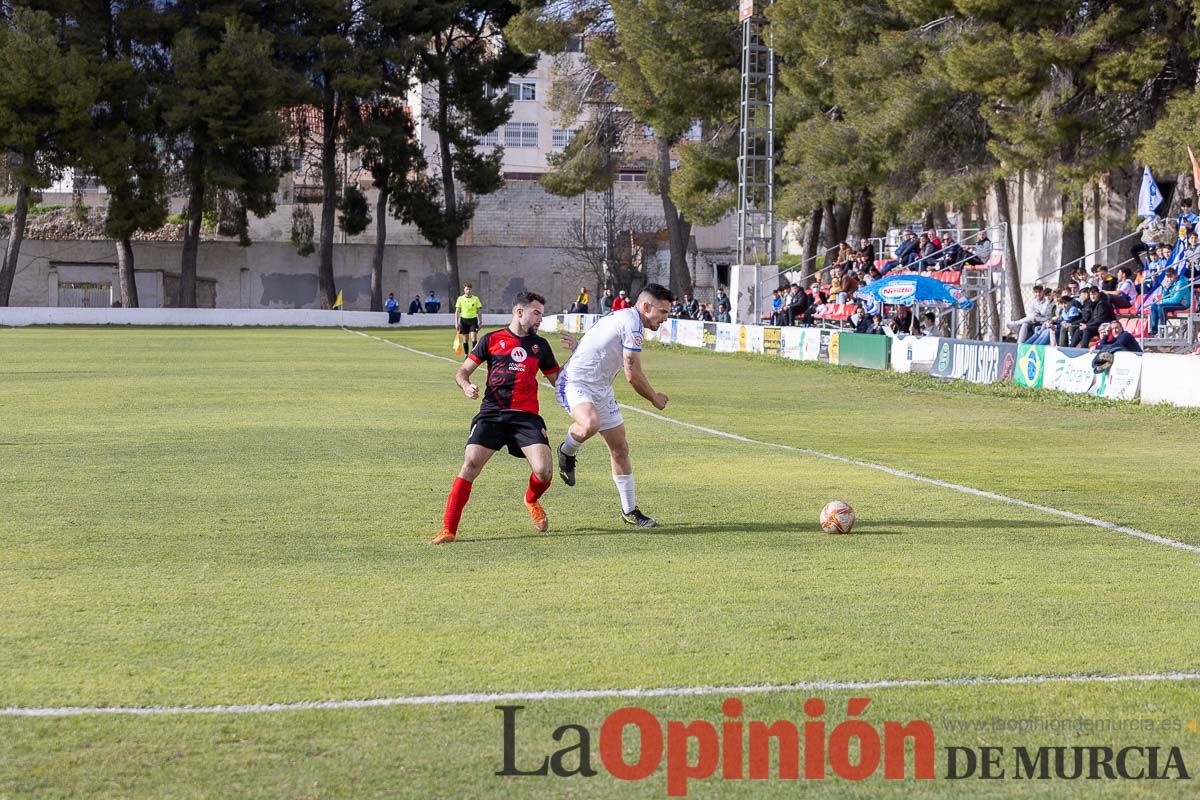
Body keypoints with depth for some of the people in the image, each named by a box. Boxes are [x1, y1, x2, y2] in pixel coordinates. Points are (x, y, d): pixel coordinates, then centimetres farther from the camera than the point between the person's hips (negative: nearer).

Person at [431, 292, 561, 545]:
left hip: (526, 416, 2)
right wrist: (466, 386, -12)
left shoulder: (540, 345, 17)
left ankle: (532, 500, 23)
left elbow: (558, 379, 25)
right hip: (491, 414, -2)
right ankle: (448, 530, -11)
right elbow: (462, 371, 11)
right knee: (470, 464, -17)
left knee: (544, 471, -15)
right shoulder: (491, 340, 10)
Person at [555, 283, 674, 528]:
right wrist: (654, 398, -3)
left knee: (620, 449, 10)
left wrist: (579, 347, 42)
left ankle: (630, 510, 19)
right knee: (590, 424, -40)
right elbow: (633, 375, -15)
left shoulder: (622, 317, 13)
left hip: (601, 389, 11)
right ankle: (567, 451, -6)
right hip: (576, 383, -11)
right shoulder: (633, 324, -17)